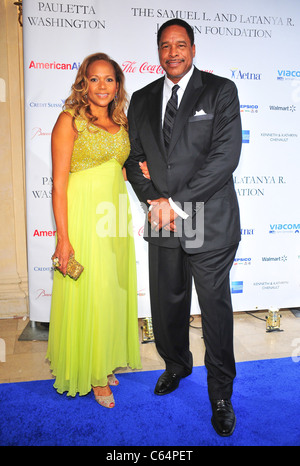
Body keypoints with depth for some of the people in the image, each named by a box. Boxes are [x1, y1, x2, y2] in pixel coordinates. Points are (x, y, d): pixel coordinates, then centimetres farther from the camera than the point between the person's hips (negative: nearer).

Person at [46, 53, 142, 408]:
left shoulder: (121, 123, 11)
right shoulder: (70, 120, -7)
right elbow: (59, 183, -11)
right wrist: (63, 237, -16)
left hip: (116, 215, 6)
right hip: (83, 215, -6)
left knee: (113, 291, 13)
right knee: (88, 293, 2)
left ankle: (106, 362, 32)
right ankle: (90, 372, 22)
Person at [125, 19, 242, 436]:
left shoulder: (221, 91, 0)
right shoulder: (142, 99, 13)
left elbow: (226, 155, -11)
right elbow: (134, 157, 10)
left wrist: (177, 202, -15)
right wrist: (153, 201, -8)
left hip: (210, 222, -3)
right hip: (162, 223, 4)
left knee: (216, 311, 6)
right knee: (166, 306, 15)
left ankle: (221, 394, 28)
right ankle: (177, 364, 43)